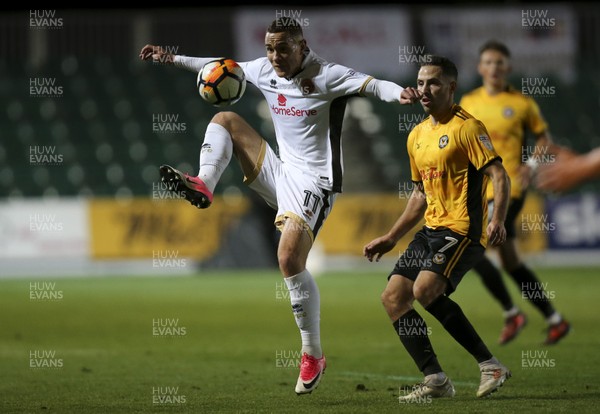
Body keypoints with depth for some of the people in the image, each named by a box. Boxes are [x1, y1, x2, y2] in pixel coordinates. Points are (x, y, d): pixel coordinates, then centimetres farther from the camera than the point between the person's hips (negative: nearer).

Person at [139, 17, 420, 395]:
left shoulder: (325, 76, -15)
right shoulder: (264, 71, 5)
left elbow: (370, 84, -28)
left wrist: (399, 93, -49)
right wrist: (173, 59, 24)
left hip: (314, 181, -8)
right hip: (281, 174, 8)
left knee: (290, 260, -20)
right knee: (225, 118, 5)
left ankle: (313, 356, -9)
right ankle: (203, 186, -12)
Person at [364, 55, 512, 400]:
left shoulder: (467, 127, -8)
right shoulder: (417, 135, 17)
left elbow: (499, 176, -15)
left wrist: (497, 220, -31)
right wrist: (391, 239, 25)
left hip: (463, 230, -9)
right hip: (432, 230, 9)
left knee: (425, 290, -27)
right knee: (393, 297, 0)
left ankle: (490, 365, -17)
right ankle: (435, 381, 3)